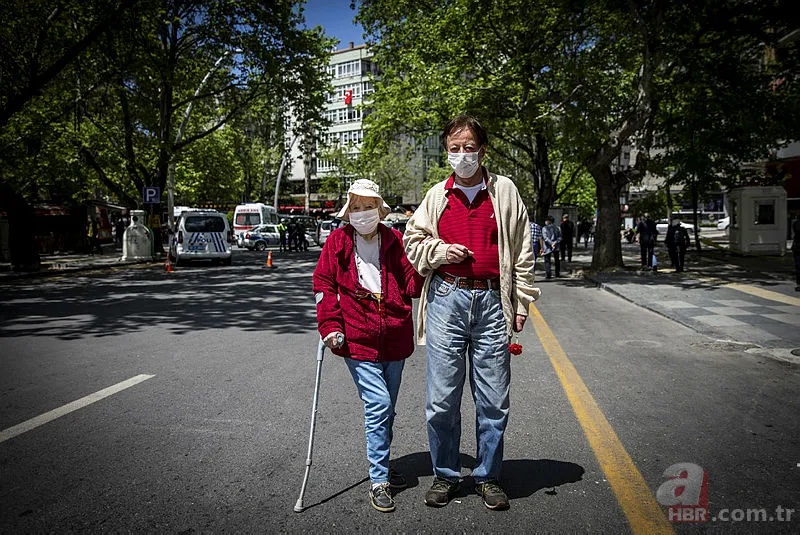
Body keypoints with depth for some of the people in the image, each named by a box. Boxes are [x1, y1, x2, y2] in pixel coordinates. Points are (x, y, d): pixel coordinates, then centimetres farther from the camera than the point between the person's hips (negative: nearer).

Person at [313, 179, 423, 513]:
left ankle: (381, 466, 36)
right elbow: (323, 284, 1)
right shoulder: (337, 241, 0)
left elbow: (411, 285, 2)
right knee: (378, 404, -10)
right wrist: (330, 326, -8)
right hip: (357, 340, -3)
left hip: (394, 339, 3)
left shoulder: (394, 241, 3)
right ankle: (378, 481, 3)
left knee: (386, 409, 16)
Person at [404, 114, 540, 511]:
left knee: (494, 400, 7)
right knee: (441, 398, 4)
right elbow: (413, 241, 17)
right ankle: (445, 475, 23)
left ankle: (488, 477, 25)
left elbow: (522, 252, 9)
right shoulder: (436, 195, 9)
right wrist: (440, 251, -3)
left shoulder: (504, 191, 7)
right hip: (446, 301, 1)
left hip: (492, 303, 0)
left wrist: (522, 301, 5)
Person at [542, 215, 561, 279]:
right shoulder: (557, 228, 10)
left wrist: (551, 243, -23)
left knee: (547, 261, -2)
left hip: (548, 247, -4)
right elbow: (559, 237, 0)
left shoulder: (544, 228, -4)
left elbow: (545, 238, -17)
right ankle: (557, 274, 24)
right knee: (557, 261, 17)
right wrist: (555, 242, -12)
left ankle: (548, 274, -11)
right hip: (556, 247, 4)